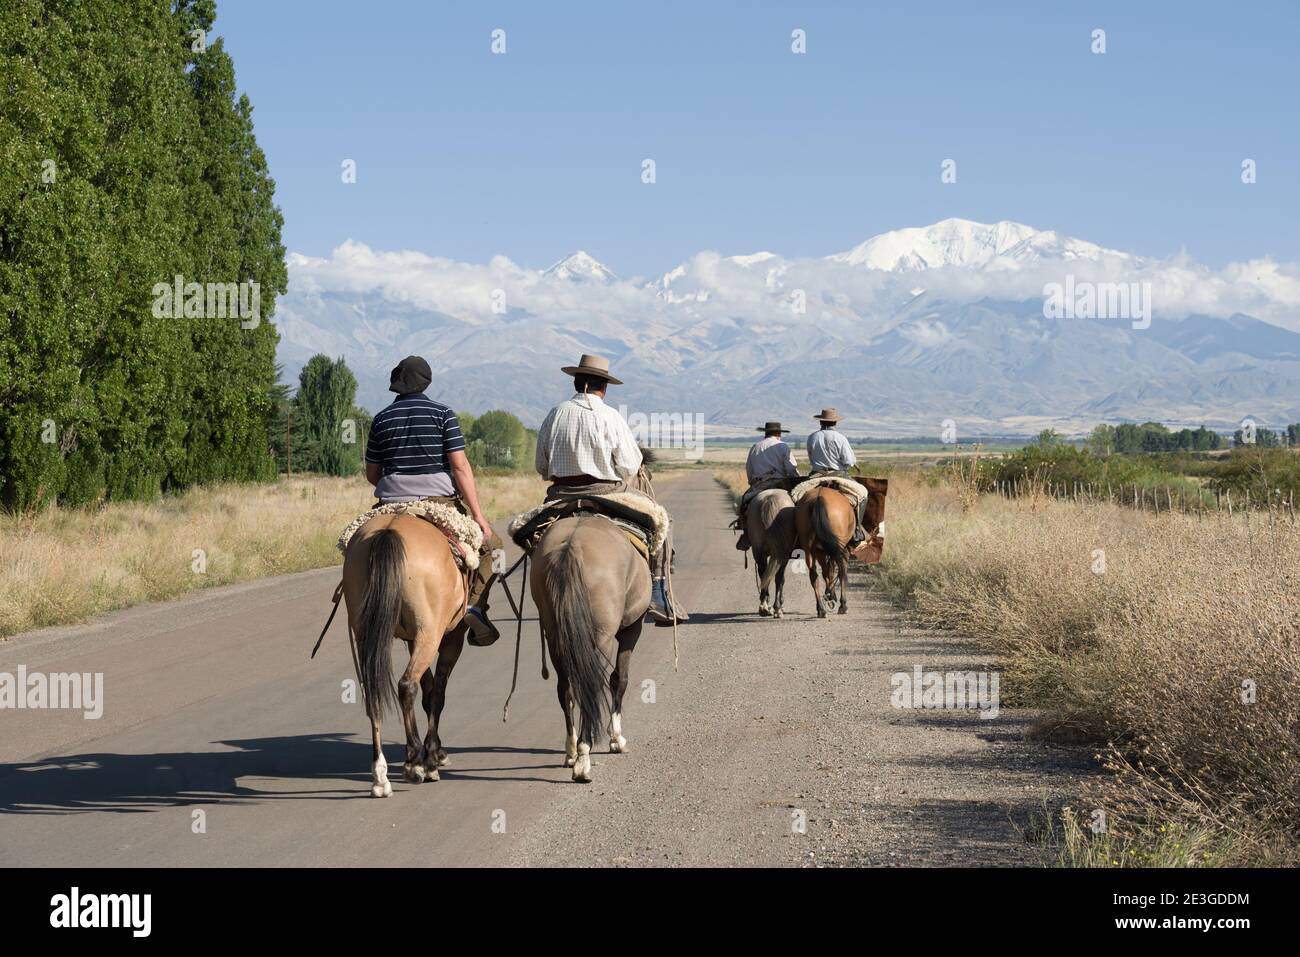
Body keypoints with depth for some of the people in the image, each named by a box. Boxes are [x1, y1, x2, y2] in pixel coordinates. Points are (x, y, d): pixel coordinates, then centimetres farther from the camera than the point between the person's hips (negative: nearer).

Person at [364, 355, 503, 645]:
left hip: (392, 502, 3)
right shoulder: (442, 414, -1)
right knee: (488, 543, 15)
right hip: (440, 499, -2)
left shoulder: (381, 419, 9)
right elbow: (460, 466, -9)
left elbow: (372, 474, 12)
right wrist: (478, 514, -10)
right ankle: (475, 605, -3)